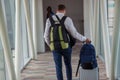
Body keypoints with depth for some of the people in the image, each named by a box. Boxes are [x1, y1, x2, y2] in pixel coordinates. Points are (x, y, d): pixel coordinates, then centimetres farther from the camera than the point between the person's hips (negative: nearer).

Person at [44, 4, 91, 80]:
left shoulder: (49, 20, 0)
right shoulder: (67, 20, -7)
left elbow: (46, 35, 2)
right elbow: (74, 34, -7)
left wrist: (50, 45, 19)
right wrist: (84, 39, 8)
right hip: (66, 47, 0)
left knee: (58, 67, 9)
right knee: (68, 65, 21)